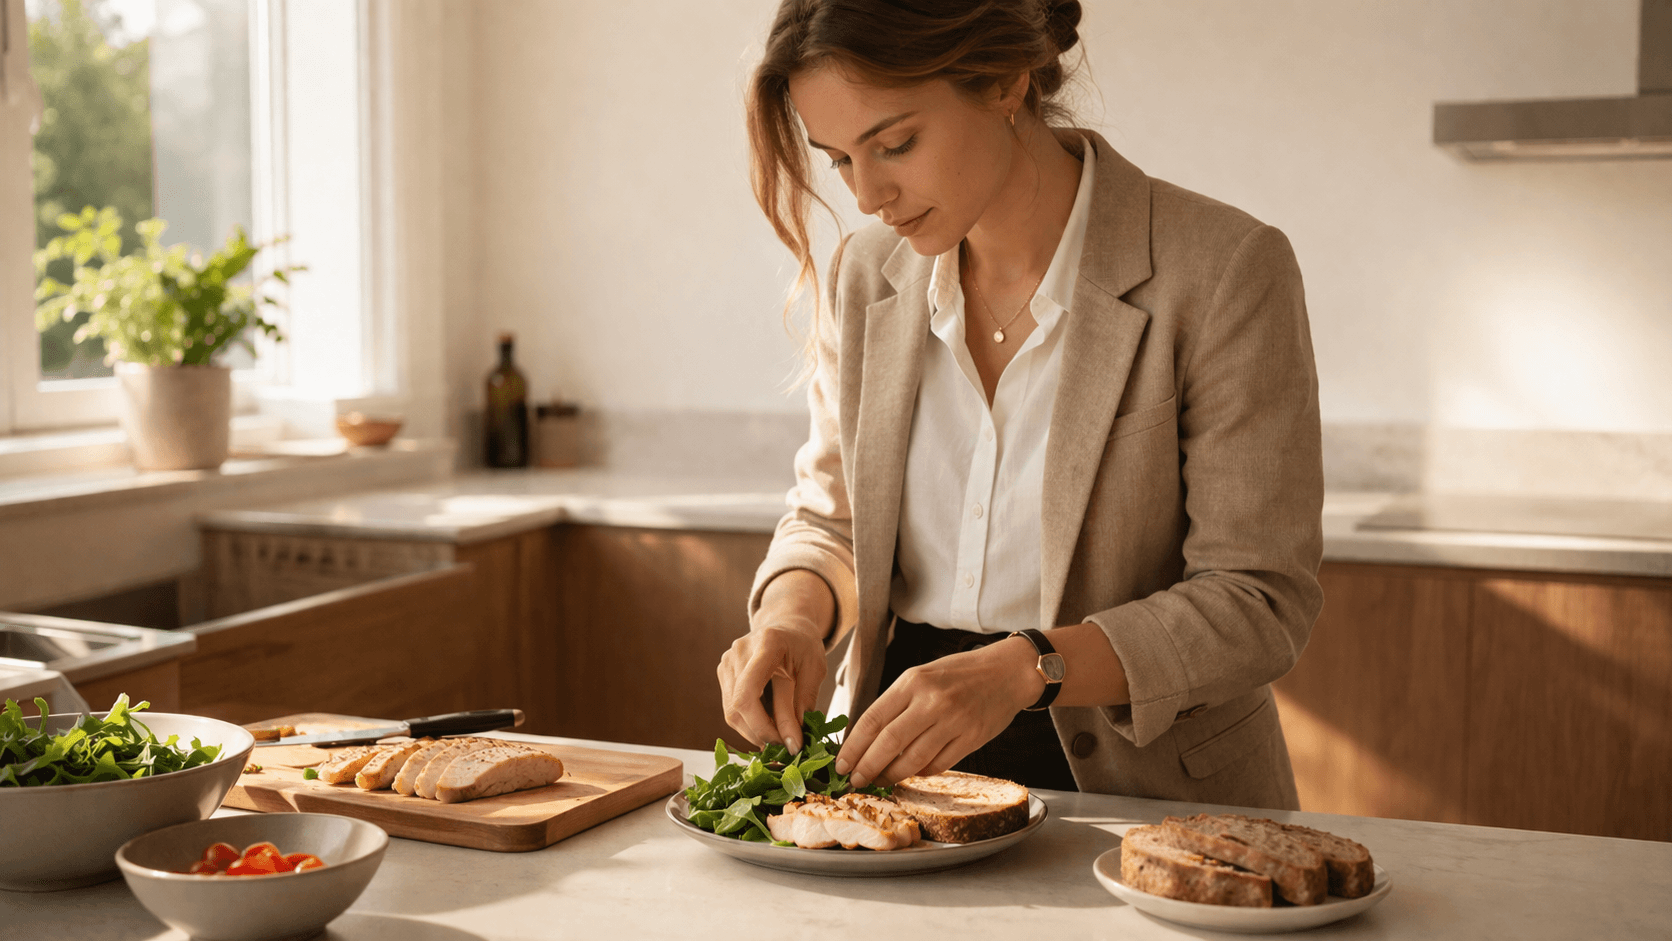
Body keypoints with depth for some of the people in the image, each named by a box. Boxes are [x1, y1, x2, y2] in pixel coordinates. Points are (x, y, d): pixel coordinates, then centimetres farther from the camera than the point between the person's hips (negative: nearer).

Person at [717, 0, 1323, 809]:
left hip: (1143, 795, -3)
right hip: (901, 773, 4)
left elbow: (1258, 603, -11)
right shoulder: (866, 275, 4)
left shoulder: (1223, 272, -11)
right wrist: (790, 614, -7)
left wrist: (1024, 669, -24)